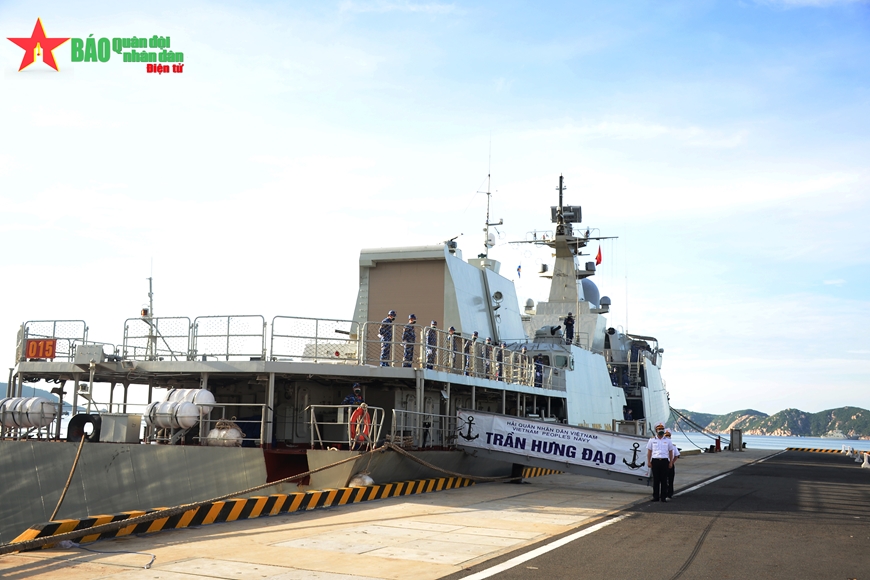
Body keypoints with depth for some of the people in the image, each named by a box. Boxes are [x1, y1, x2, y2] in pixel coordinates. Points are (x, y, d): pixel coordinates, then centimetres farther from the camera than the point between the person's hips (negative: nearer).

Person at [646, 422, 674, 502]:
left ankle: (663, 497, 4)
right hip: (655, 461, 0)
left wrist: (671, 462, 5)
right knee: (655, 480, 0)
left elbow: (670, 452, 12)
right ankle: (655, 497, 5)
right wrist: (648, 462, 1)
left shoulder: (668, 441, 11)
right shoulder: (652, 440, 10)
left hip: (664, 461, 0)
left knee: (664, 480, 0)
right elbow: (649, 452, 9)